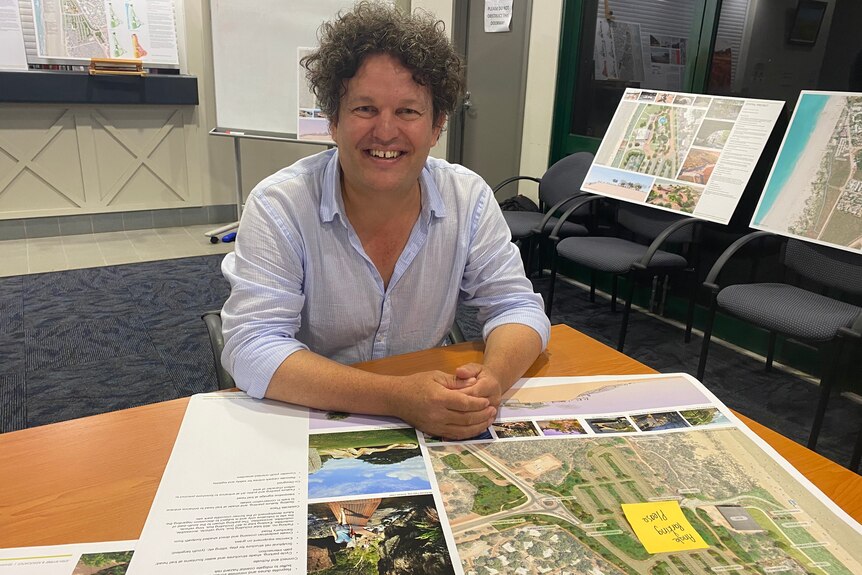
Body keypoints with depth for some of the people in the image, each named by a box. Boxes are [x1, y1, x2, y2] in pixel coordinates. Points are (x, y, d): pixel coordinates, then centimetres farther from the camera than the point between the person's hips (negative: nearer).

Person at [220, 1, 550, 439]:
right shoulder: (278, 207, -15)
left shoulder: (469, 198, -5)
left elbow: (516, 306, -3)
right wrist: (397, 398, -33)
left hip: (435, 425, 4)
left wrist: (492, 380, -26)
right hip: (305, 425, -3)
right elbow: (251, 350, -21)